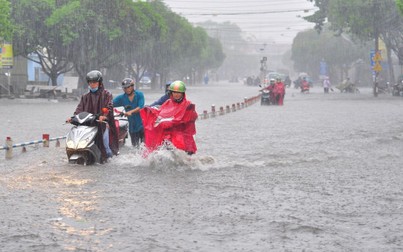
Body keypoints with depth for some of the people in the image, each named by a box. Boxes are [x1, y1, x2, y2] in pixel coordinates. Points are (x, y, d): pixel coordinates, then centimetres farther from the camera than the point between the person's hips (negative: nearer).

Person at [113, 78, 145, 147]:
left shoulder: (139, 94, -3)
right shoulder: (121, 98, 5)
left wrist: (131, 112, -31)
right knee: (135, 146, 6)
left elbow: (140, 107, -16)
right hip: (132, 126, 3)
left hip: (142, 123, -3)